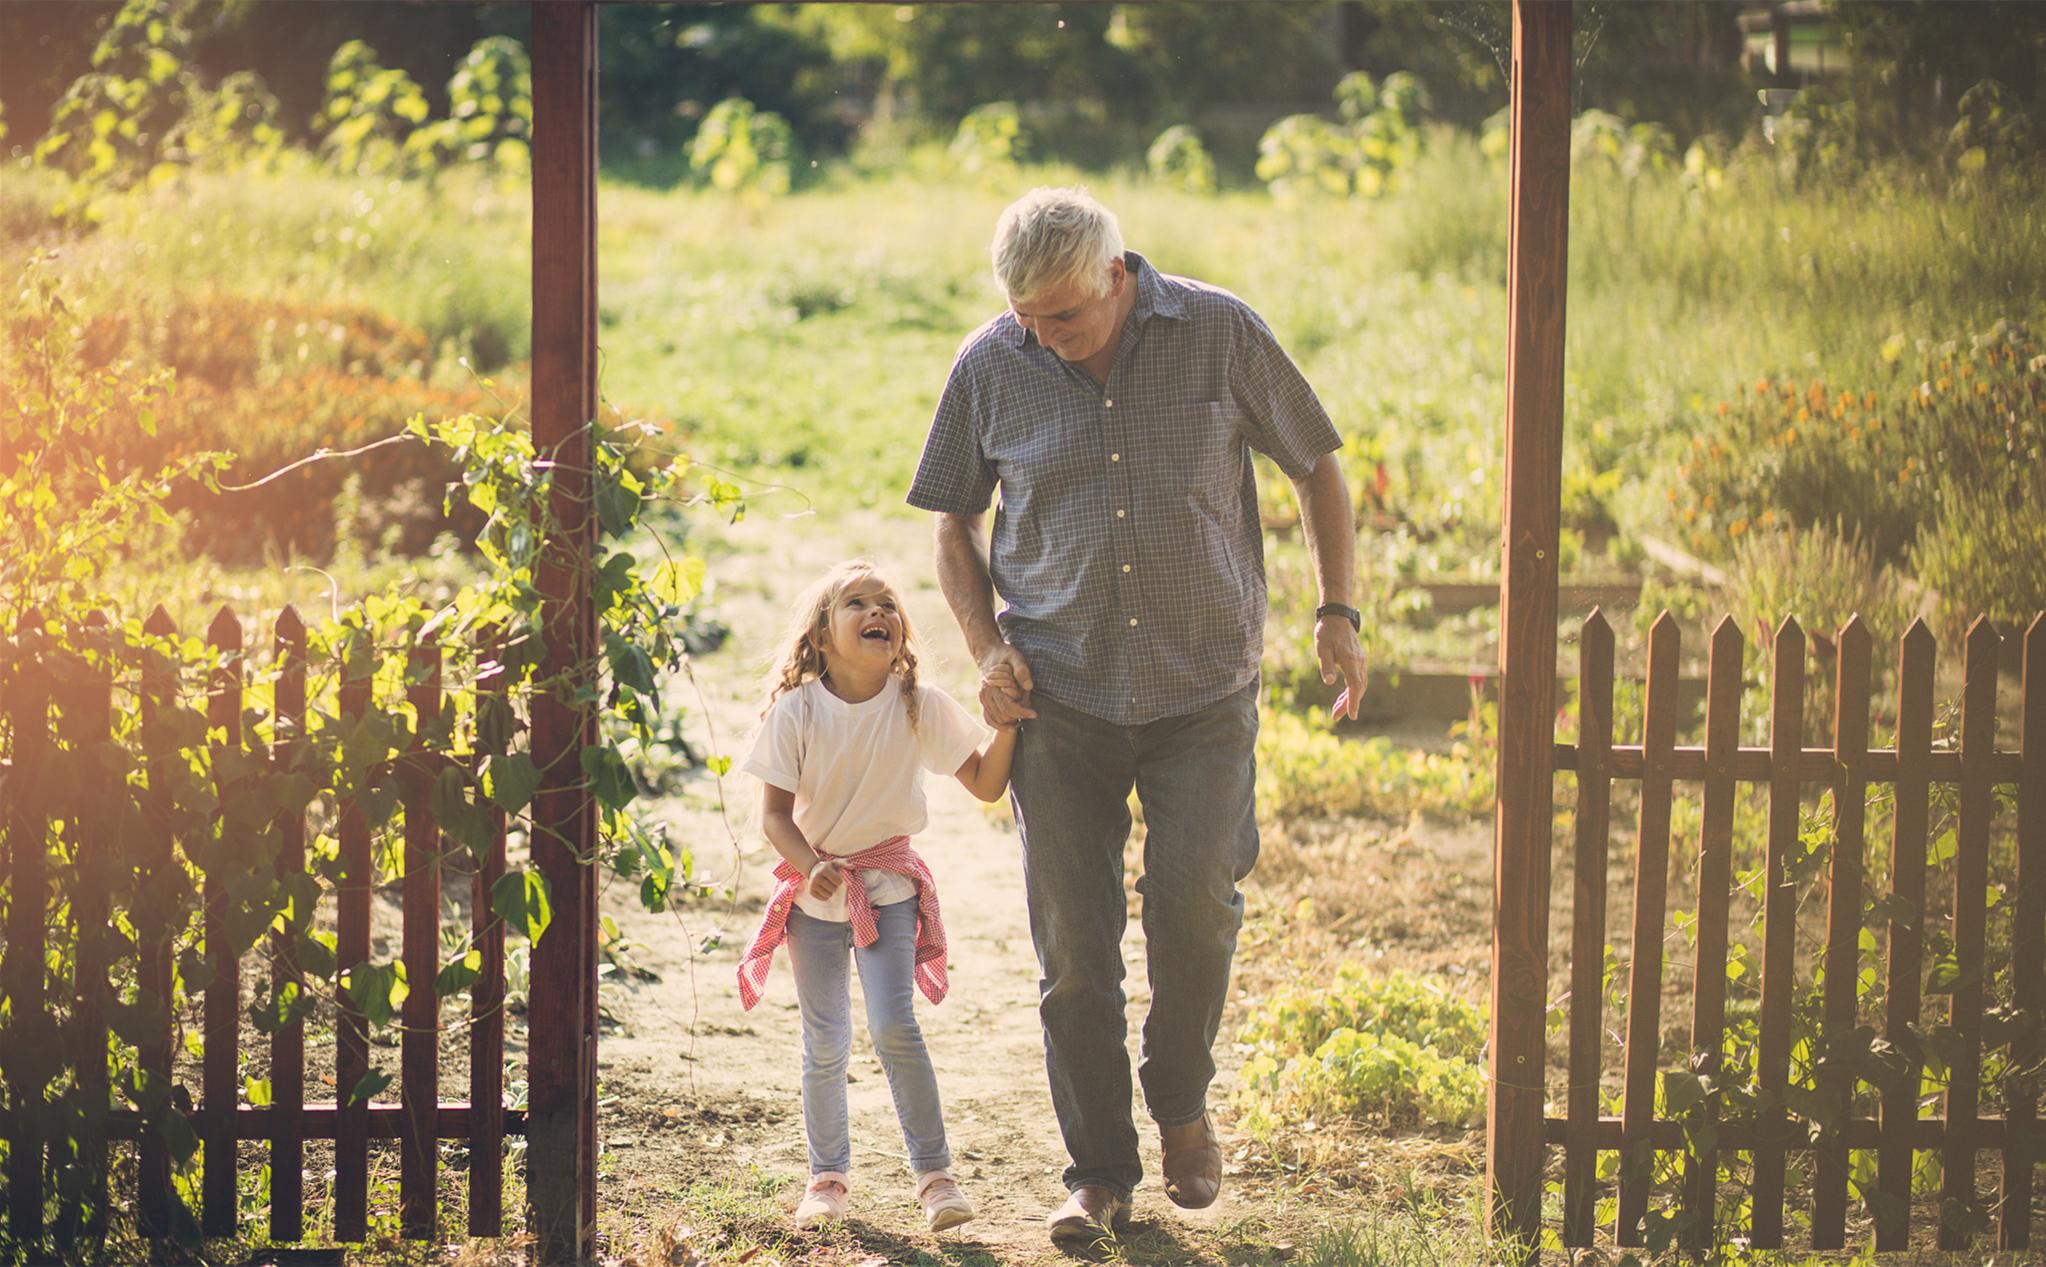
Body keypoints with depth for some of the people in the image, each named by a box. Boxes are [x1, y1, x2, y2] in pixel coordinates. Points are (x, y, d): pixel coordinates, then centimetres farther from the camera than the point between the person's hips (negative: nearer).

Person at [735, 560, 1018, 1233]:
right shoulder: (797, 710, -10)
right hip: (813, 890, 1)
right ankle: (827, 1175, 22)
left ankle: (934, 1171, -4)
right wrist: (811, 867, -26)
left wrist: (1008, 723, -20)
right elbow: (774, 813, -9)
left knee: (893, 1026, -15)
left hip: (887, 885, -1)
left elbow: (986, 785, -4)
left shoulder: (919, 705, -8)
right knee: (825, 1044, 4)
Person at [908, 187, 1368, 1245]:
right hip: (1061, 691, 1)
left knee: (1194, 893, -16)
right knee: (1072, 941, -1)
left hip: (1203, 689, -1)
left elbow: (1316, 464, 8)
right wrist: (986, 649, -2)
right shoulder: (990, 366, -2)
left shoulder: (1220, 334, -5)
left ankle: (1182, 1100, 12)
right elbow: (954, 524, 12)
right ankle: (1099, 1171, 13)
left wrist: (1338, 611, -1)